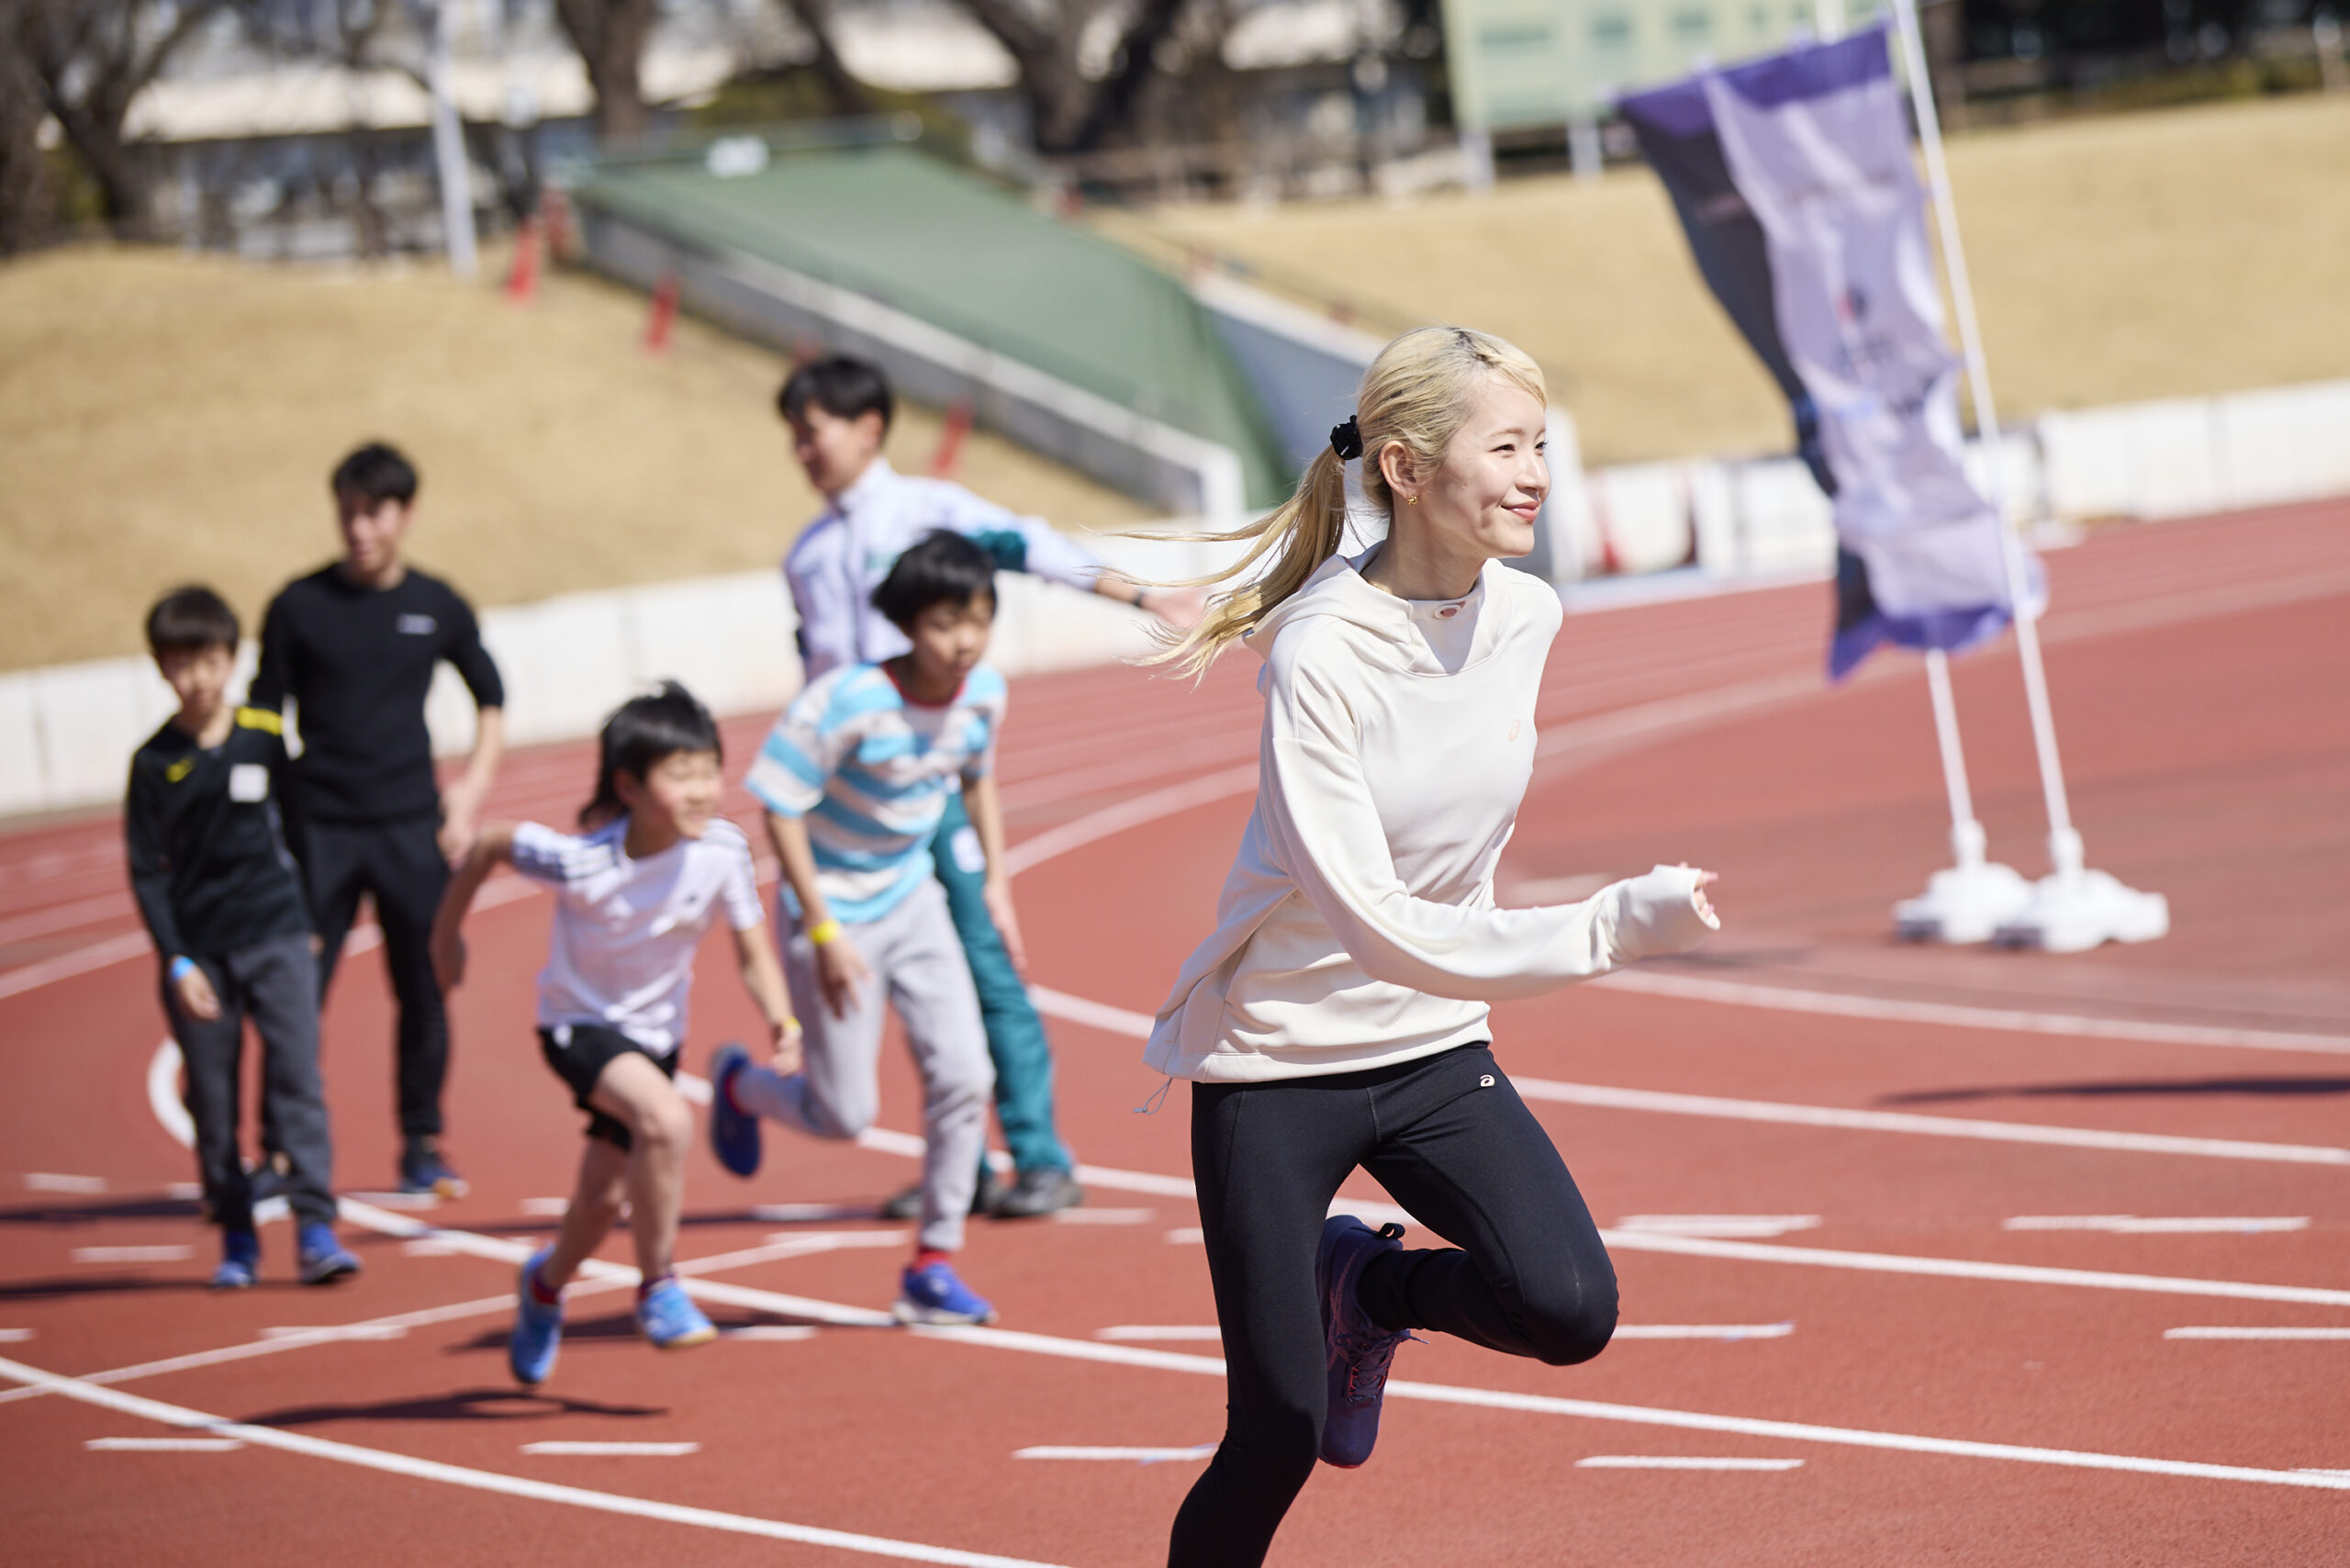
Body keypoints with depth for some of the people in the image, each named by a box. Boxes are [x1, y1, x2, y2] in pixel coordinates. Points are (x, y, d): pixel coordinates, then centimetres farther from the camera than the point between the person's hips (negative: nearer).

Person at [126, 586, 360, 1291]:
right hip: (198, 951, 0)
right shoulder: (155, 763, -3)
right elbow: (146, 872, -2)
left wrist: (308, 919, 13)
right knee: (212, 1100, 5)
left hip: (277, 938, 0)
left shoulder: (265, 737, 1)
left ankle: (315, 1230, -10)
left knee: (298, 1080, -9)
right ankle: (236, 1240, 15)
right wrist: (176, 963, -9)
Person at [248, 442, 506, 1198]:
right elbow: (263, 717, 3)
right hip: (319, 826, -1)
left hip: (411, 826, 2)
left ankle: (422, 1147, 16)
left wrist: (472, 788, 7)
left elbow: (491, 700, 18)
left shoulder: (438, 608, 5)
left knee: (424, 990, 3)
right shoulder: (300, 607, -1)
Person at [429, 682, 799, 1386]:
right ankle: (658, 1288, -12)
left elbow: (753, 954, -11)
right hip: (580, 1023, -5)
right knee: (667, 1121, -31)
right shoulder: (582, 860, -29)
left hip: (656, 1031, 5)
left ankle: (548, 1282, 47)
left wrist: (781, 1018, -30)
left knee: (603, 1199, 13)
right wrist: (447, 934, 0)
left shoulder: (722, 850, -20)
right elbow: (488, 845, -13)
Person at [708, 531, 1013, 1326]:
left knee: (963, 1076, -6)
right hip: (836, 907, -5)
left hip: (914, 900, 5)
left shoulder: (983, 693, -8)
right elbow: (780, 809, -21)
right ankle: (739, 1084, 35)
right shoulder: (847, 703, -27)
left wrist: (996, 880, 8)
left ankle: (933, 1266, 8)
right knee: (846, 1114, 0)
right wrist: (823, 932, -21)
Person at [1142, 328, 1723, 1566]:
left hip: (1434, 1047, 5)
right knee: (1280, 1436, -5)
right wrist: (1613, 928, -36)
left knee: (1567, 1309, -19)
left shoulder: (1525, 616, -4)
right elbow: (1376, 923, -30)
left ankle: (1369, 1286, 12)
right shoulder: (1323, 653, -24)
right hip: (1276, 1056, -5)